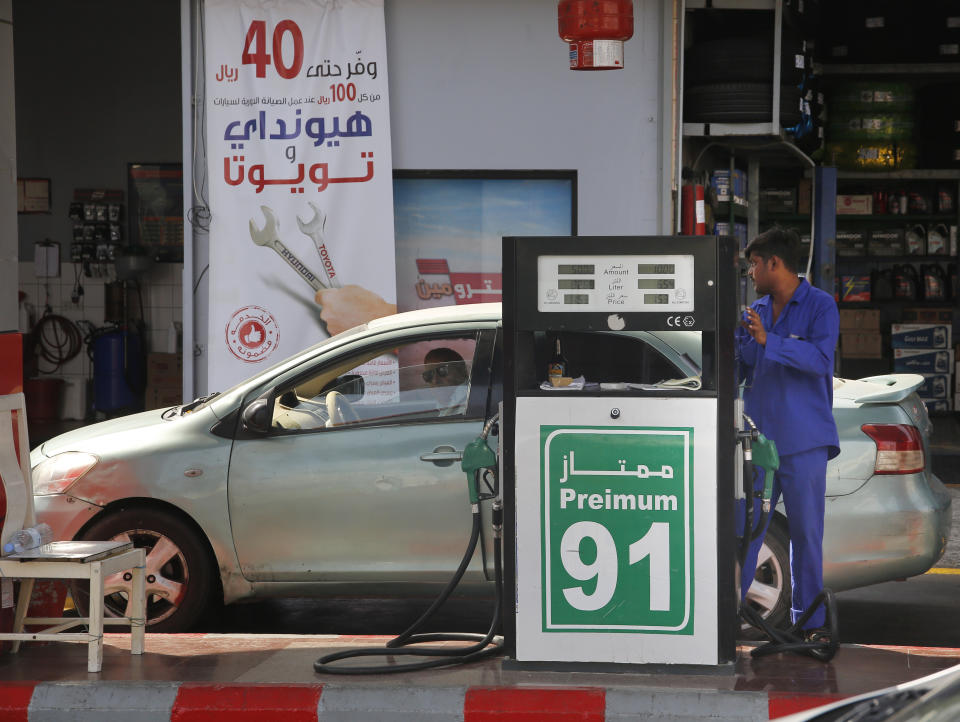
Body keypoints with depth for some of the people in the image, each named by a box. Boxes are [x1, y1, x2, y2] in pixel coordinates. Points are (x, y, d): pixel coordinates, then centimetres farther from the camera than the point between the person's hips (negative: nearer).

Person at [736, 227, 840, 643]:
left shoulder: (820, 306, -2)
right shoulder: (756, 311, 16)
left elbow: (820, 358, -18)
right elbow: (739, 370, 22)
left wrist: (769, 342, -25)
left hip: (803, 440, -5)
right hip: (758, 436, 5)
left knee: (806, 530, 0)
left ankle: (810, 620, 7)